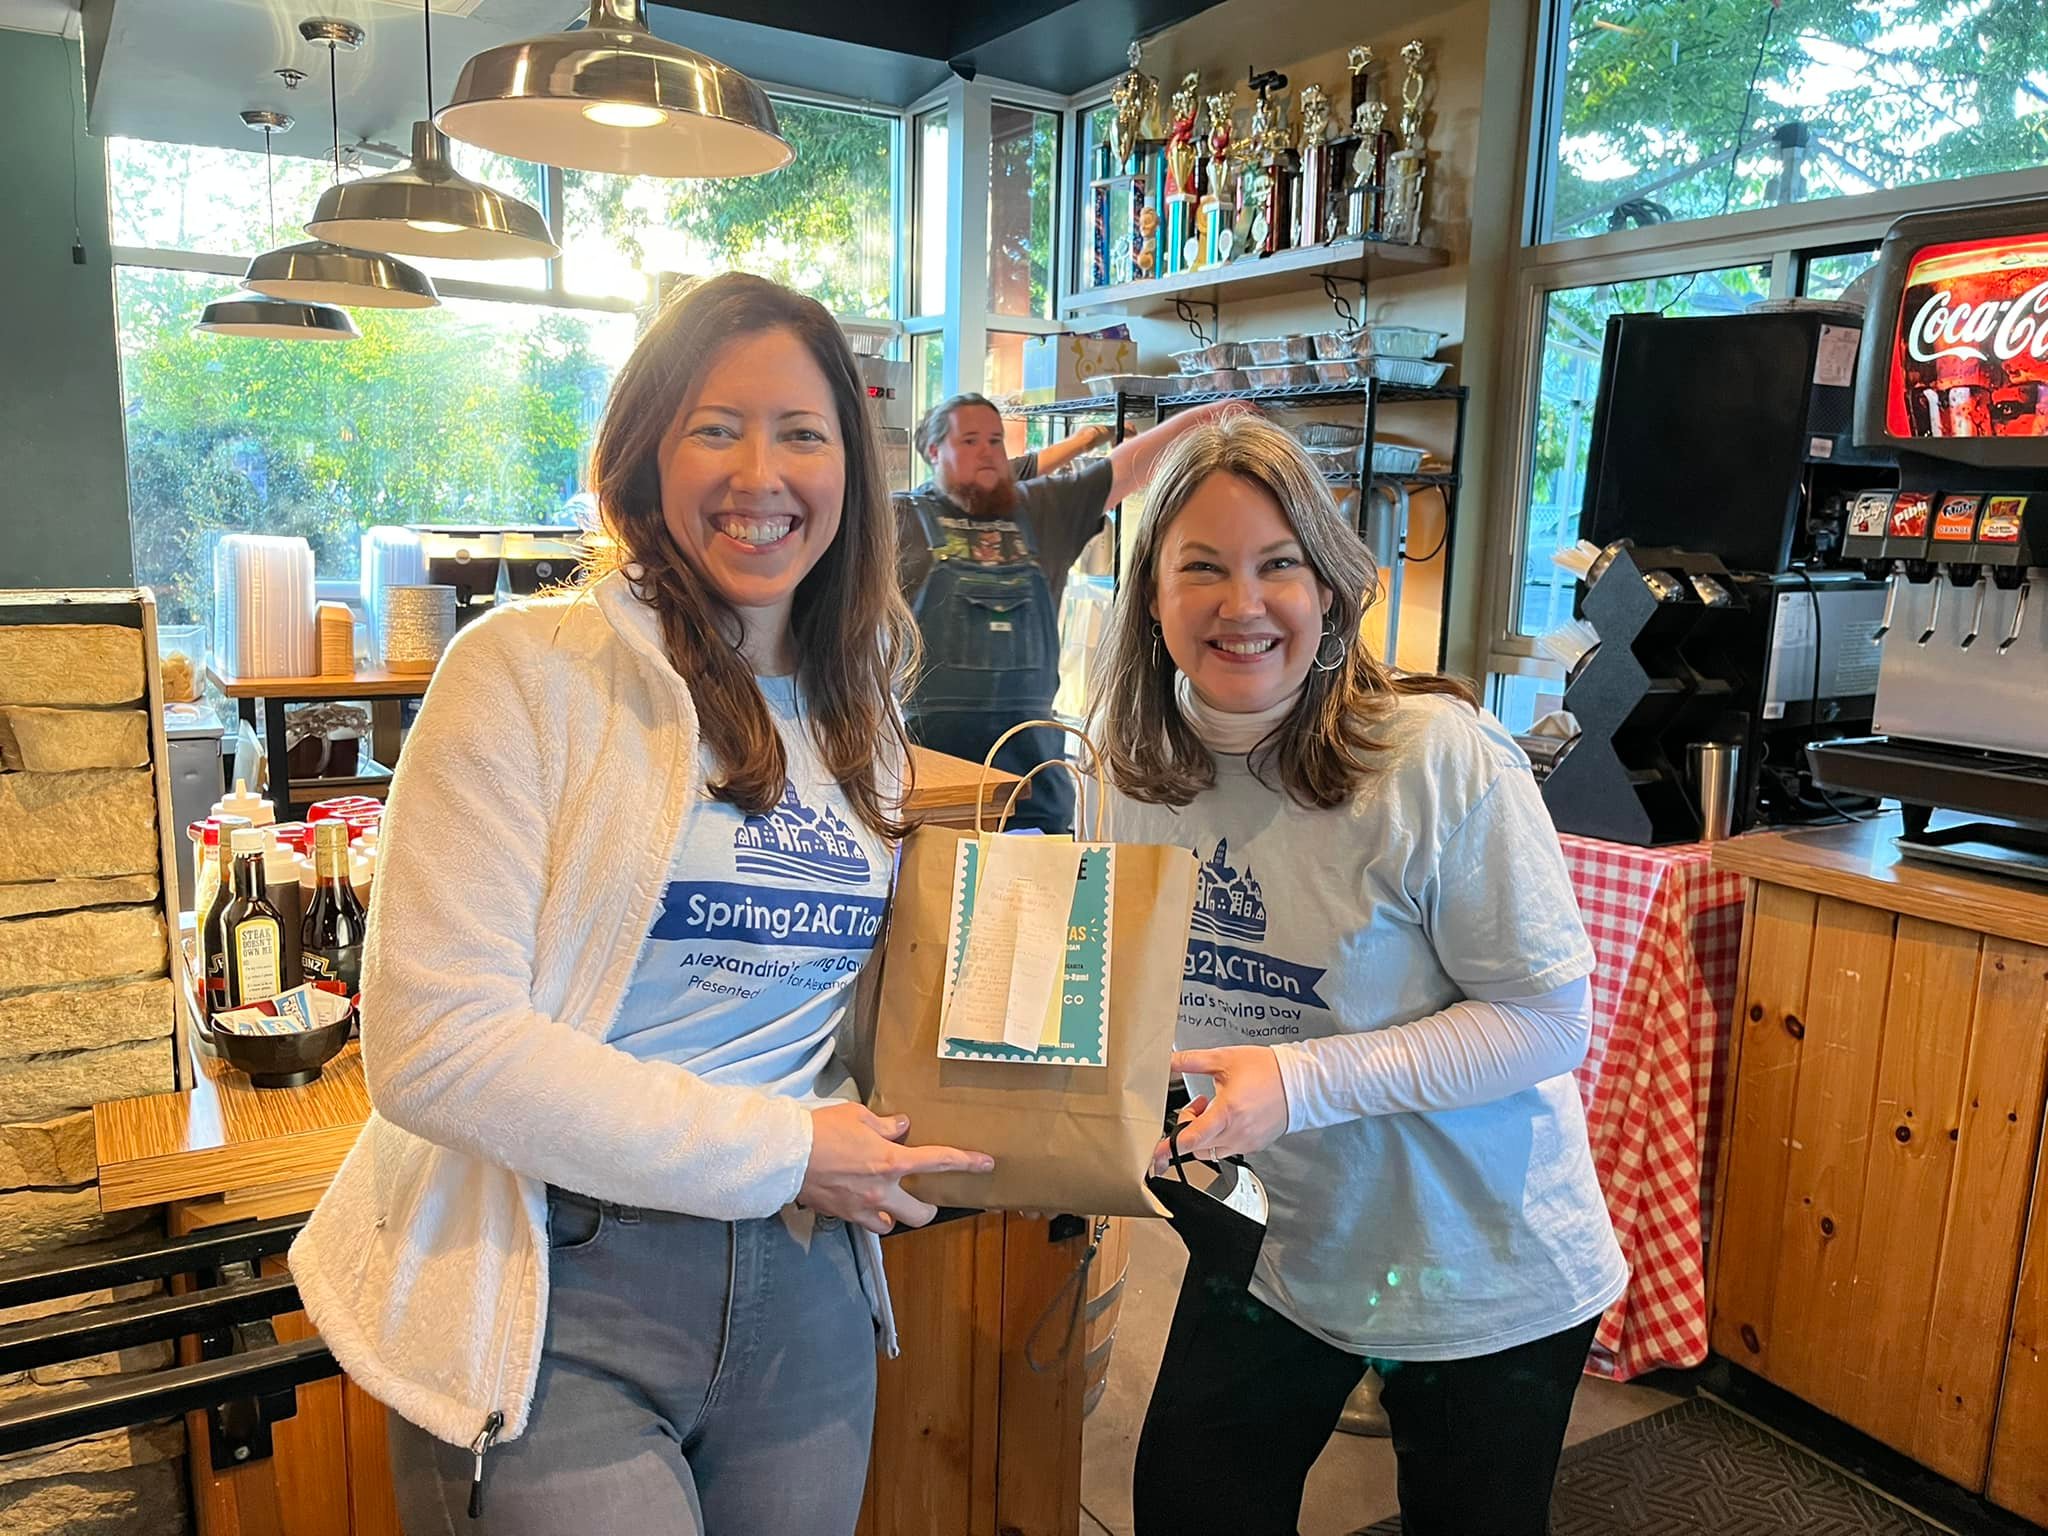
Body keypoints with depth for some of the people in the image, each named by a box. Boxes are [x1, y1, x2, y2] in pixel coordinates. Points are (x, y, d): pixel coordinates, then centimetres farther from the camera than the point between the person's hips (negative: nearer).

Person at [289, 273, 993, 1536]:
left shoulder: (863, 717, 7)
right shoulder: (532, 668, -12)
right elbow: (433, 1047, -18)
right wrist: (780, 1149, -16)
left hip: (801, 1291, 6)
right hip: (556, 1297, -5)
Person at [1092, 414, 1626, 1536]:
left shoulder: (1441, 757, -26)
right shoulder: (1143, 765, -7)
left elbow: (1548, 1019, -22)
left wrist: (1300, 1083, -31)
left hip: (1482, 1277, -4)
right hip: (1265, 1244, 5)